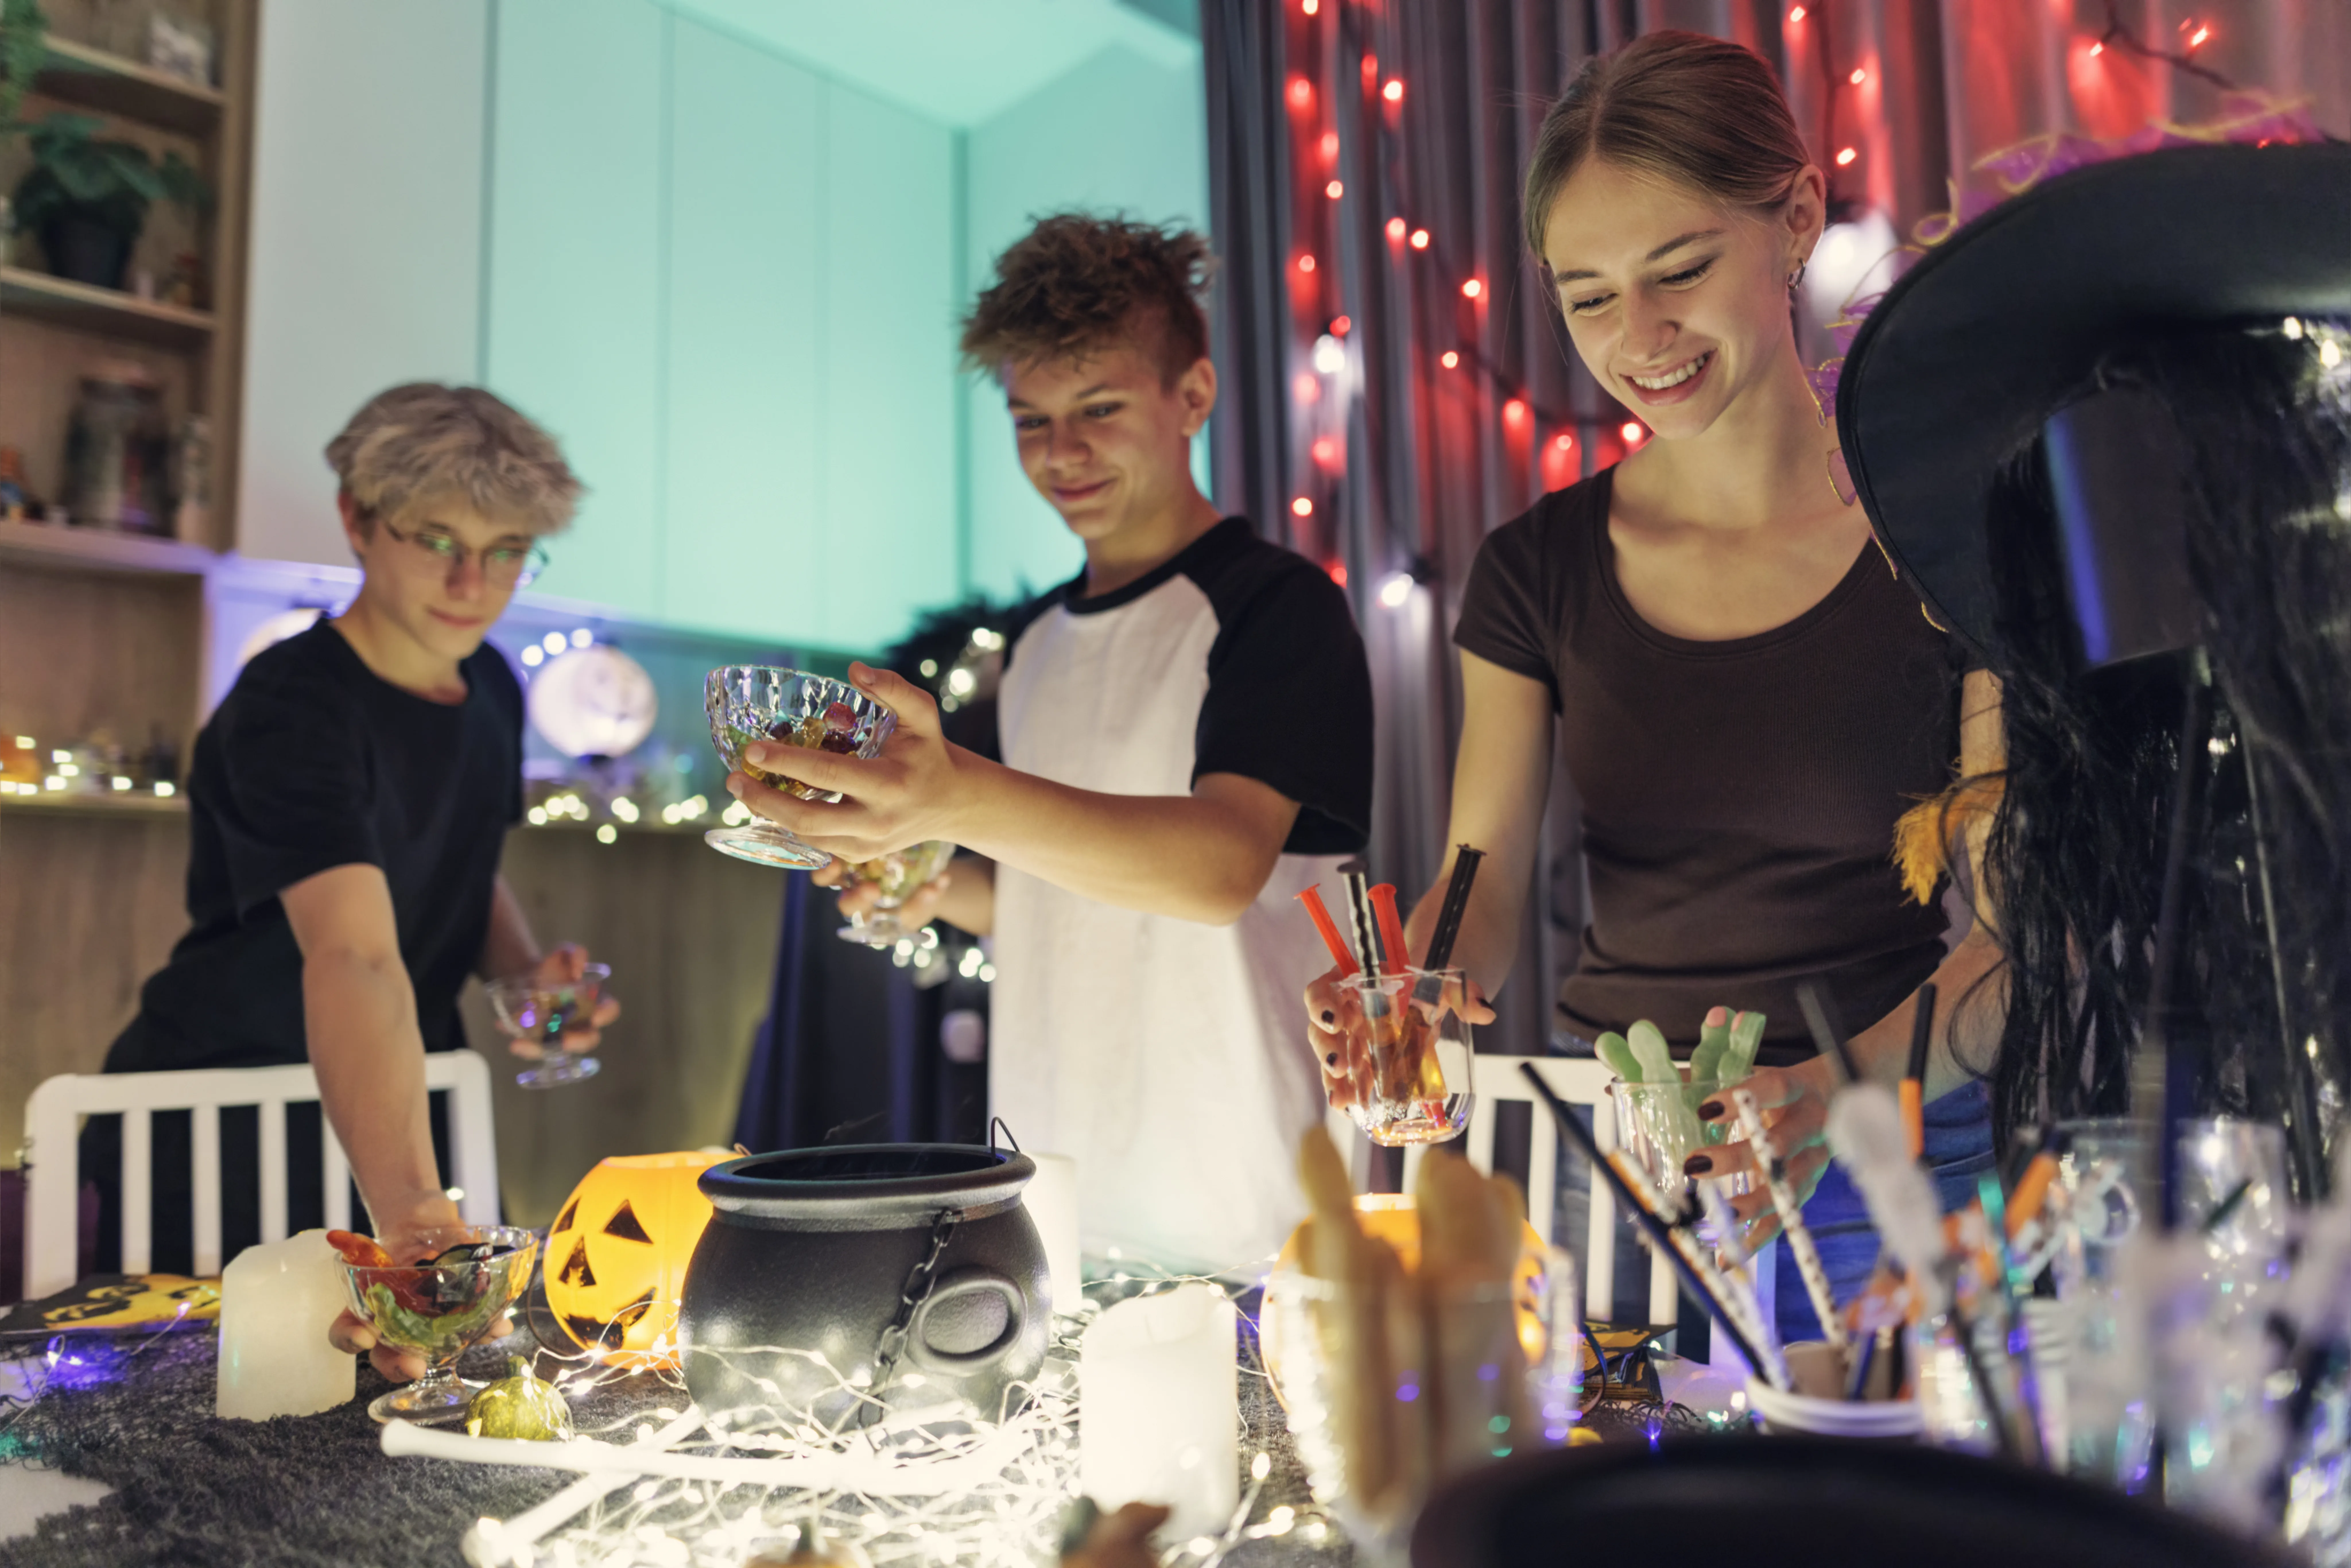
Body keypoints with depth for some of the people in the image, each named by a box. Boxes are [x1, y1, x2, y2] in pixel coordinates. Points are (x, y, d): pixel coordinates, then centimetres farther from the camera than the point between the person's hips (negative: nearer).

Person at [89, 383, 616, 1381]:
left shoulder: (492, 690, -1)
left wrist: (528, 974, -5)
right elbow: (355, 957, -41)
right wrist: (408, 1212, -52)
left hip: (396, 1112, 7)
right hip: (215, 1143, -6)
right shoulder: (292, 709, -26)